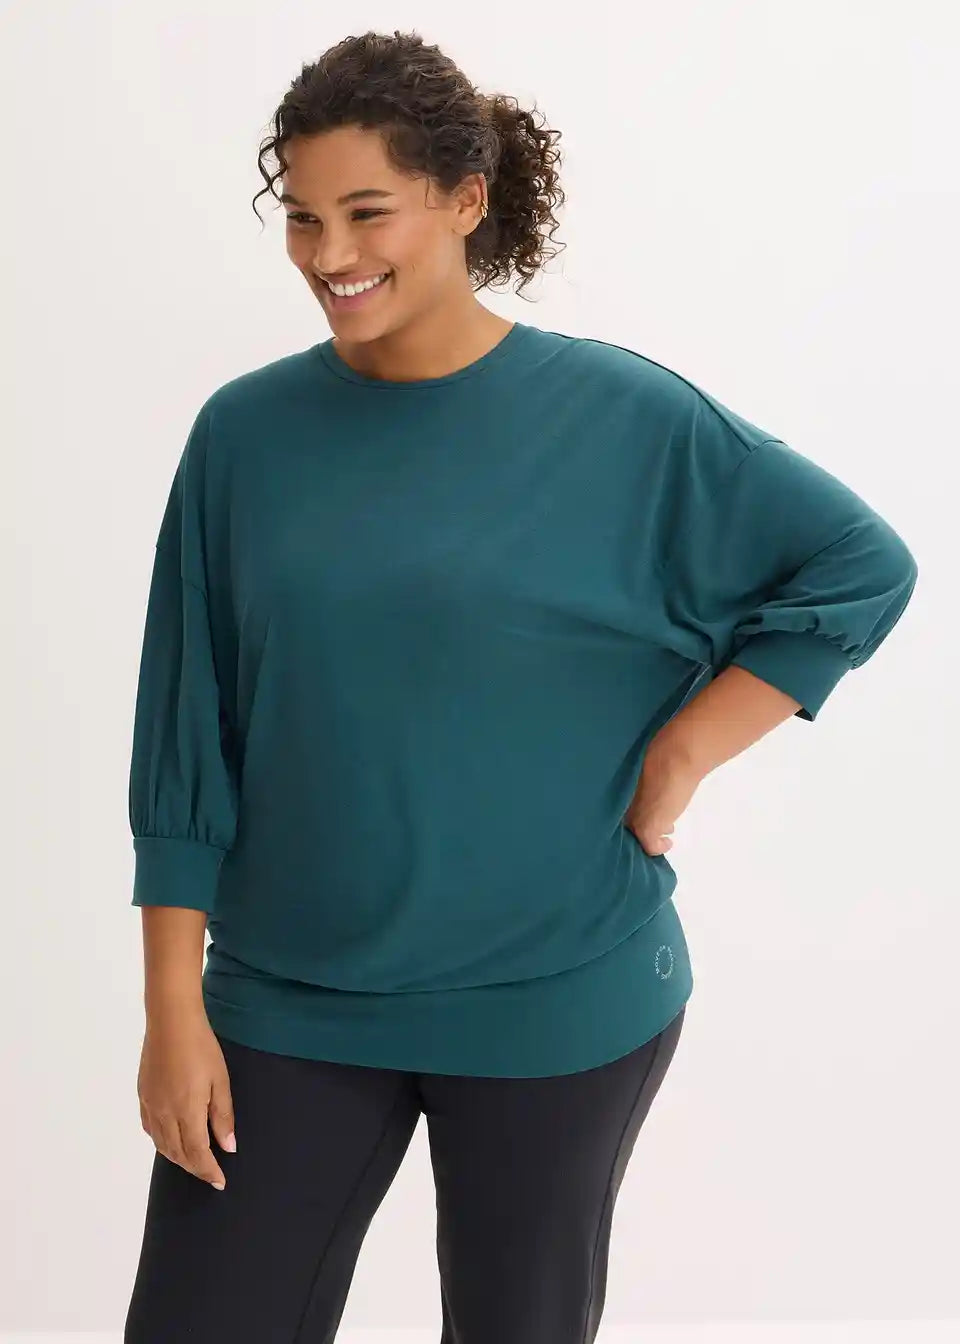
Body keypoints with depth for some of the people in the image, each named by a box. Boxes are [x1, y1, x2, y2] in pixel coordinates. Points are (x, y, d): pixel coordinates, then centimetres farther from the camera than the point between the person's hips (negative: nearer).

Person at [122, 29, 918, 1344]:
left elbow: (863, 566, -3)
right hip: (289, 1003, 2)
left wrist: (676, 758, -9)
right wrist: (174, 1010, -2)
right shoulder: (245, 434, -2)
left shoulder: (617, 415, -8)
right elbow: (185, 743, 1)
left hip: (556, 1002, -1)